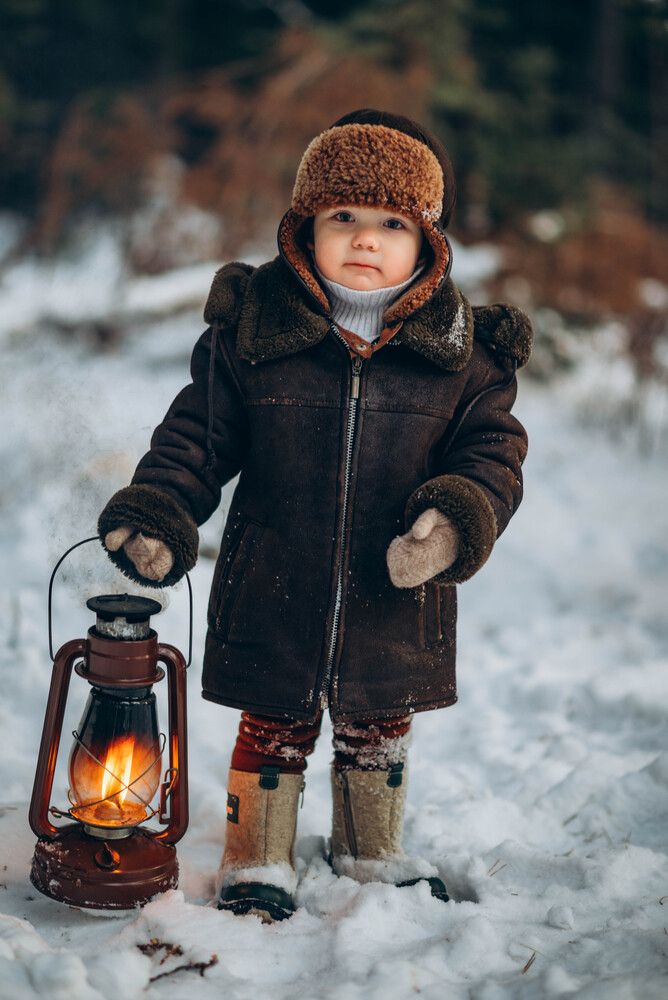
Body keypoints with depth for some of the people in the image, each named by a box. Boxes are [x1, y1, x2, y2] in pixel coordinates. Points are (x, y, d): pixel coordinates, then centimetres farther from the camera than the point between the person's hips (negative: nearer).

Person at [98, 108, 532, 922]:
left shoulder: (463, 349, -6)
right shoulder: (251, 327, -8)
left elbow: (493, 449, -3)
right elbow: (198, 434, -2)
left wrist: (458, 521, -21)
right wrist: (156, 513, -14)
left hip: (397, 598, 2)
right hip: (273, 591, -2)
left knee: (379, 732, 20)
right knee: (273, 727, 13)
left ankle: (371, 853, 44)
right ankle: (257, 862, 34)